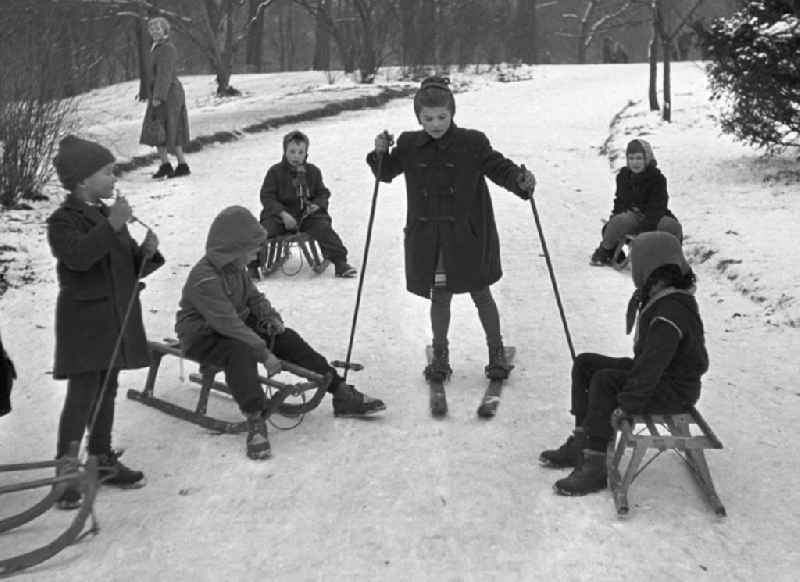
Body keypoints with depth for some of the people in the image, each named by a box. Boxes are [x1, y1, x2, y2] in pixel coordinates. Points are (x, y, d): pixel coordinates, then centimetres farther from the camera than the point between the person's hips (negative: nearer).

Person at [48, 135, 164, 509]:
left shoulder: (110, 215, 14)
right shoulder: (64, 220, -10)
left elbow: (132, 268, 15)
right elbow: (79, 256, -30)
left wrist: (147, 252, -6)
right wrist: (111, 227, -36)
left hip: (117, 317, 8)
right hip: (84, 320, -8)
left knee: (107, 391, 15)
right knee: (83, 394, -10)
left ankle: (102, 459, 27)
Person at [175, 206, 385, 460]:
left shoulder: (236, 269, 3)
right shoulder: (204, 279, -27)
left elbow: (254, 297, 16)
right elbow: (229, 324, -32)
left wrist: (272, 318, -5)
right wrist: (264, 353, -32)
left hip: (237, 324, 8)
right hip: (203, 336, -8)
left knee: (287, 338, -6)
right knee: (241, 351, -39)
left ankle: (342, 394, -4)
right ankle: (255, 422, -38)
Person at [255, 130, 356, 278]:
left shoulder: (313, 171, 9)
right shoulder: (275, 171, 1)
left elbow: (323, 193, 16)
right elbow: (267, 196, -4)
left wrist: (317, 204, -9)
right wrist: (283, 214, -18)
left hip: (307, 214, 1)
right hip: (280, 214, -1)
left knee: (323, 228, -24)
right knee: (262, 230, -24)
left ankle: (340, 262, -16)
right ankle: (252, 265, -10)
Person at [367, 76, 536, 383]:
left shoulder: (472, 142, -9)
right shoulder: (410, 145, 0)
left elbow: (499, 167, -8)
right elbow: (387, 173, 11)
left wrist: (520, 180, -28)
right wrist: (380, 153, -10)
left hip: (469, 233, -2)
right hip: (427, 236, 2)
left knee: (481, 293, 9)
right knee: (439, 295, 11)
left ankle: (497, 353, 24)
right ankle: (440, 355, 26)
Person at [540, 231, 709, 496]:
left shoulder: (671, 313, -28)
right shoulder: (659, 298, 5)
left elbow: (651, 366, -30)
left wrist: (626, 404, -27)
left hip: (675, 390, -10)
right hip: (659, 374, 10)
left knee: (604, 381, -28)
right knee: (585, 364, 5)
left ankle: (595, 467, -21)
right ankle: (581, 444, 10)